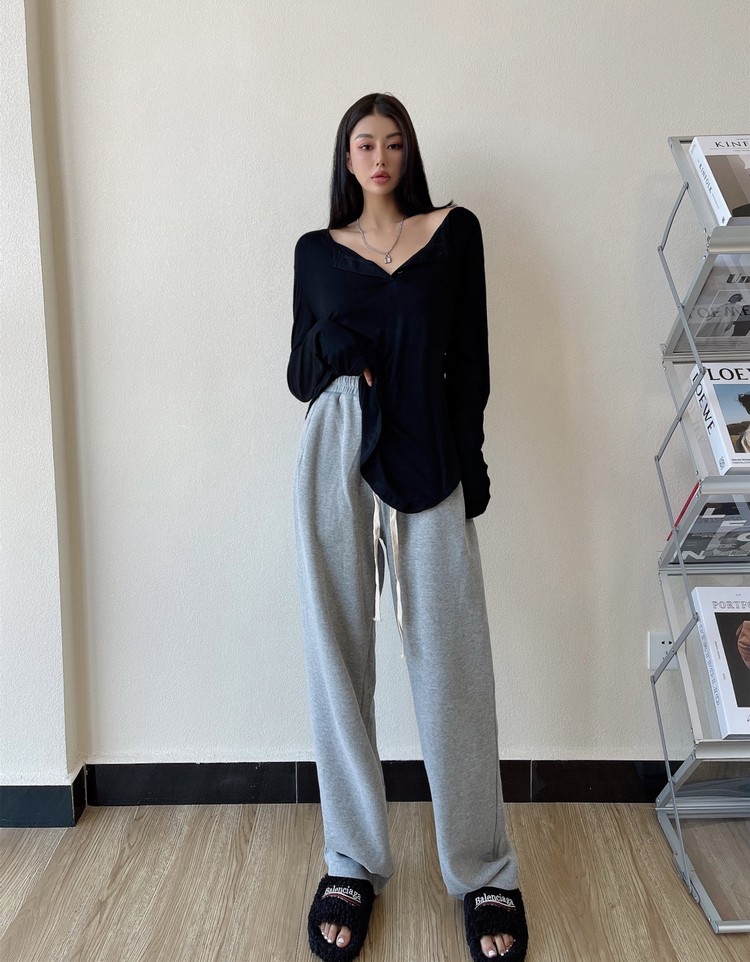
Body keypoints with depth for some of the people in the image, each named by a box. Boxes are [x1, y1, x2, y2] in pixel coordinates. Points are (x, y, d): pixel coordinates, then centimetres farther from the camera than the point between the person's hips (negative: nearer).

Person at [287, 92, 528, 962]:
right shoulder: (316, 250, 13)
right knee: (338, 659, 4)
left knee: (451, 662, 1)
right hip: (337, 458, 2)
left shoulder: (454, 231, 10)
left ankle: (483, 872, 16)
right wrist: (327, 346, -10)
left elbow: (470, 358, 6)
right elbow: (298, 376, 12)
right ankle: (353, 864, 19)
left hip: (430, 462, -1)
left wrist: (469, 457, -4)